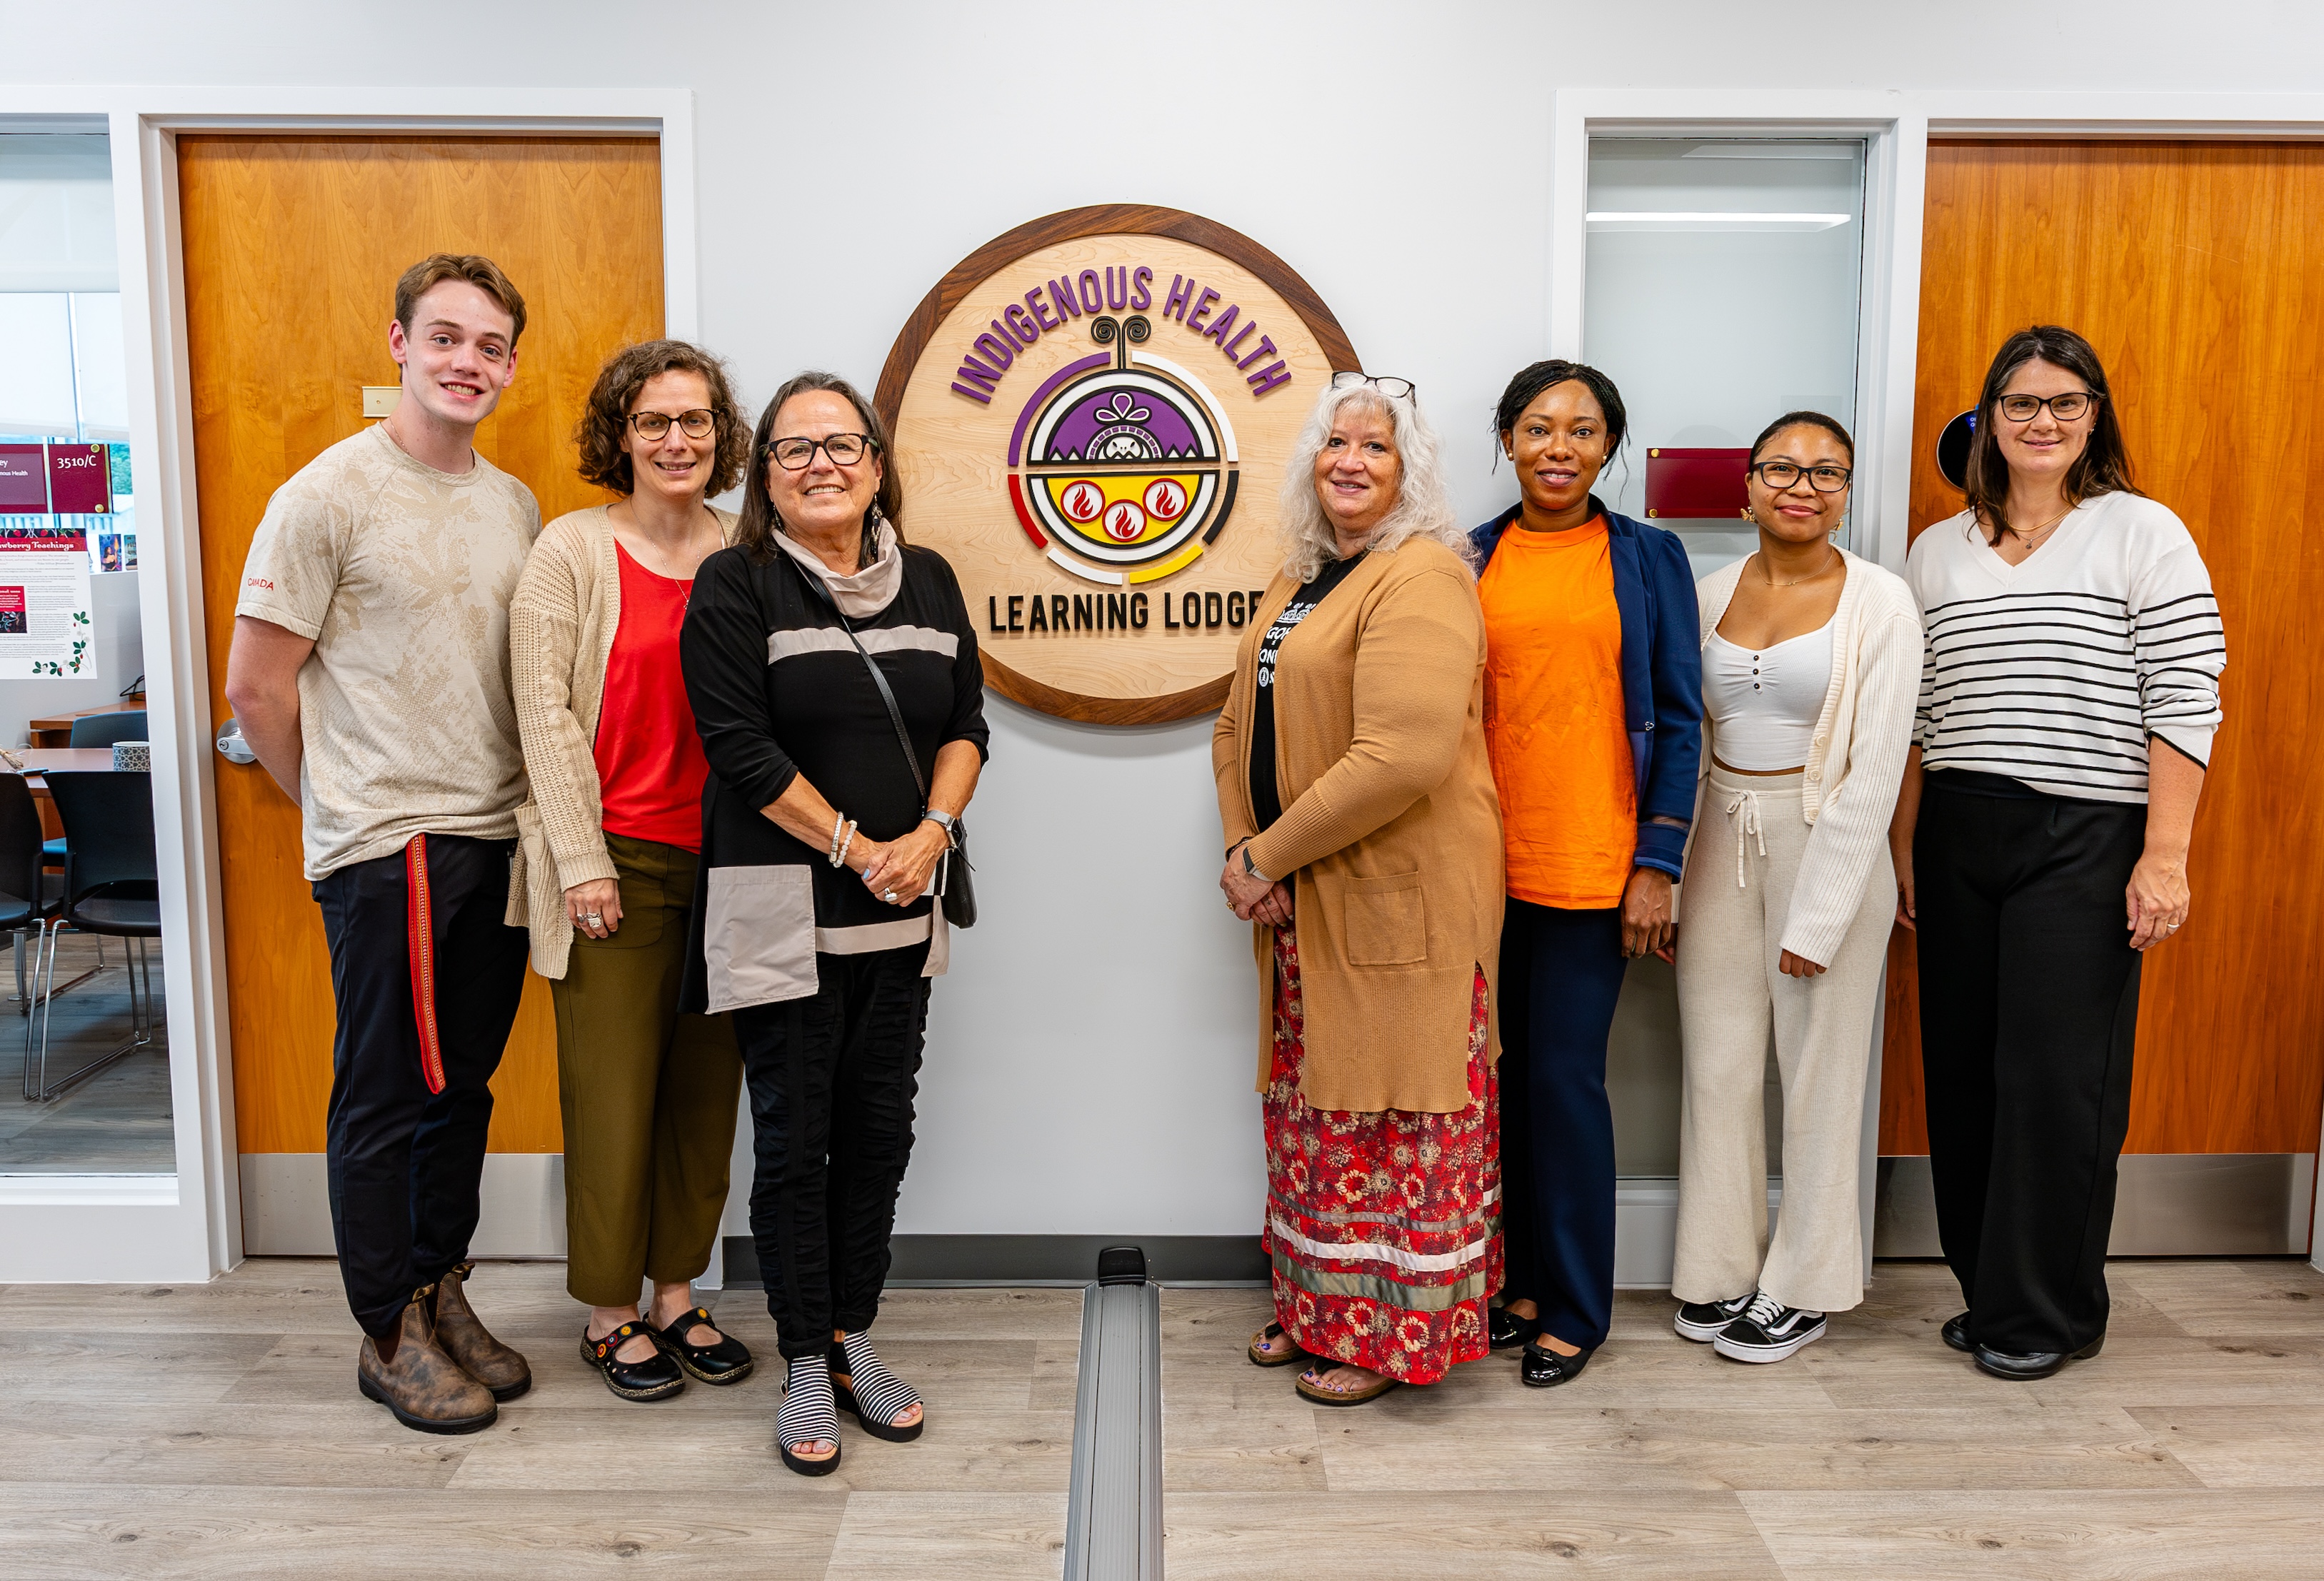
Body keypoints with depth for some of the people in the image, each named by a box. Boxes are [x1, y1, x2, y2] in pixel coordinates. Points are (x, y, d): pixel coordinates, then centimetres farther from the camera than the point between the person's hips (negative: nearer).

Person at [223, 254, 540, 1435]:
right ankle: (390, 1334, 19)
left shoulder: (514, 506, 11)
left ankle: (442, 1293, 30)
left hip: (498, 840, 6)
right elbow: (256, 686, -6)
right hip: (386, 847, -6)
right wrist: (345, 805, 2)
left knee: (463, 1086, 15)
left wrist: (530, 813, 10)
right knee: (385, 1098, 5)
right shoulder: (331, 492, -8)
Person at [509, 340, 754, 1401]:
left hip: (723, 858, 4)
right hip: (615, 861, -4)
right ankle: (610, 1314, 20)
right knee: (613, 1085, 4)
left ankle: (676, 1292, 26)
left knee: (704, 1083, 10)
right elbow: (546, 712, -6)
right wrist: (583, 861, -10)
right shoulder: (572, 550, -3)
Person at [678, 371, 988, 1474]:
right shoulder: (735, 586, -5)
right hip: (782, 907, -4)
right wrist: (856, 848, -13)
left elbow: (966, 723, 9)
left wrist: (929, 835, -7)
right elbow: (740, 744, -12)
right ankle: (806, 1365, 17)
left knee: (881, 1125, 11)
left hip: (902, 910, 5)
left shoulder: (928, 580, 10)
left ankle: (854, 1340, 26)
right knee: (794, 1134, 3)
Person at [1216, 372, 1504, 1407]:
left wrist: (1267, 857, -18)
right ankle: (1318, 1308, 32)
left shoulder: (1423, 578, -14)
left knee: (1393, 1112, 2)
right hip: (1301, 898, 9)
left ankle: (1394, 1333, 19)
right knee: (1314, 1101, 16)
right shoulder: (1297, 584, 15)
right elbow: (1239, 729, 14)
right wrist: (1243, 850, -3)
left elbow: (1403, 757, -25)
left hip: (1403, 894, -8)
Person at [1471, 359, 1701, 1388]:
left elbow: (1678, 721, 1)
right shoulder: (1471, 560, 8)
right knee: (1503, 1072, 9)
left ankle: (1575, 1308, 16)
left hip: (1592, 865, -2)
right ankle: (1522, 1280, 26)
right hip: (1484, 861, 3)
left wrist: (1658, 866, -5)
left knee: (1565, 1077, -1)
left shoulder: (1648, 559, 3)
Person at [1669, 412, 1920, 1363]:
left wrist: (1818, 917, -13)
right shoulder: (1712, 594, 7)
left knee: (1818, 1070, 6)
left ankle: (1804, 1286, 22)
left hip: (1827, 846, -4)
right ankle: (1721, 1270, 24)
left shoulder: (1879, 602, -6)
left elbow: (1875, 771, -10)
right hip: (1720, 843, 4)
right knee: (1718, 1064, 8)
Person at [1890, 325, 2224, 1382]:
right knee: (1964, 1069, 7)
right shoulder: (1937, 550, 13)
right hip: (1956, 841, 5)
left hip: (2084, 840, -4)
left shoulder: (2143, 533, 0)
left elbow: (2184, 704, -6)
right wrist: (1903, 844, 10)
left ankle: (2046, 1313, 14)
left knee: (2056, 1076, -1)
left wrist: (2164, 856, -12)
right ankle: (1988, 1289, 22)